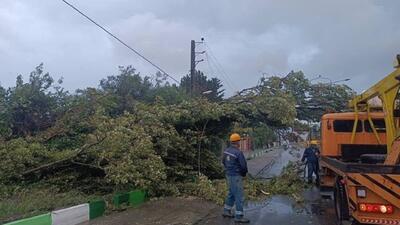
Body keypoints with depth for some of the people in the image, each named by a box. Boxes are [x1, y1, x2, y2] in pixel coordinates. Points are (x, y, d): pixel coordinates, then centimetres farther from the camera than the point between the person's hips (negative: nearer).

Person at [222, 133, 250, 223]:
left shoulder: (226, 151, 4)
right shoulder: (238, 152, -22)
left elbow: (224, 162, 17)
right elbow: (244, 166, -20)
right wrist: (244, 173, 1)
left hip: (229, 175, 9)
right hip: (236, 177, -9)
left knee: (231, 194, 21)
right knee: (239, 196, -1)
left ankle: (227, 211, 29)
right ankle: (239, 217, 5)